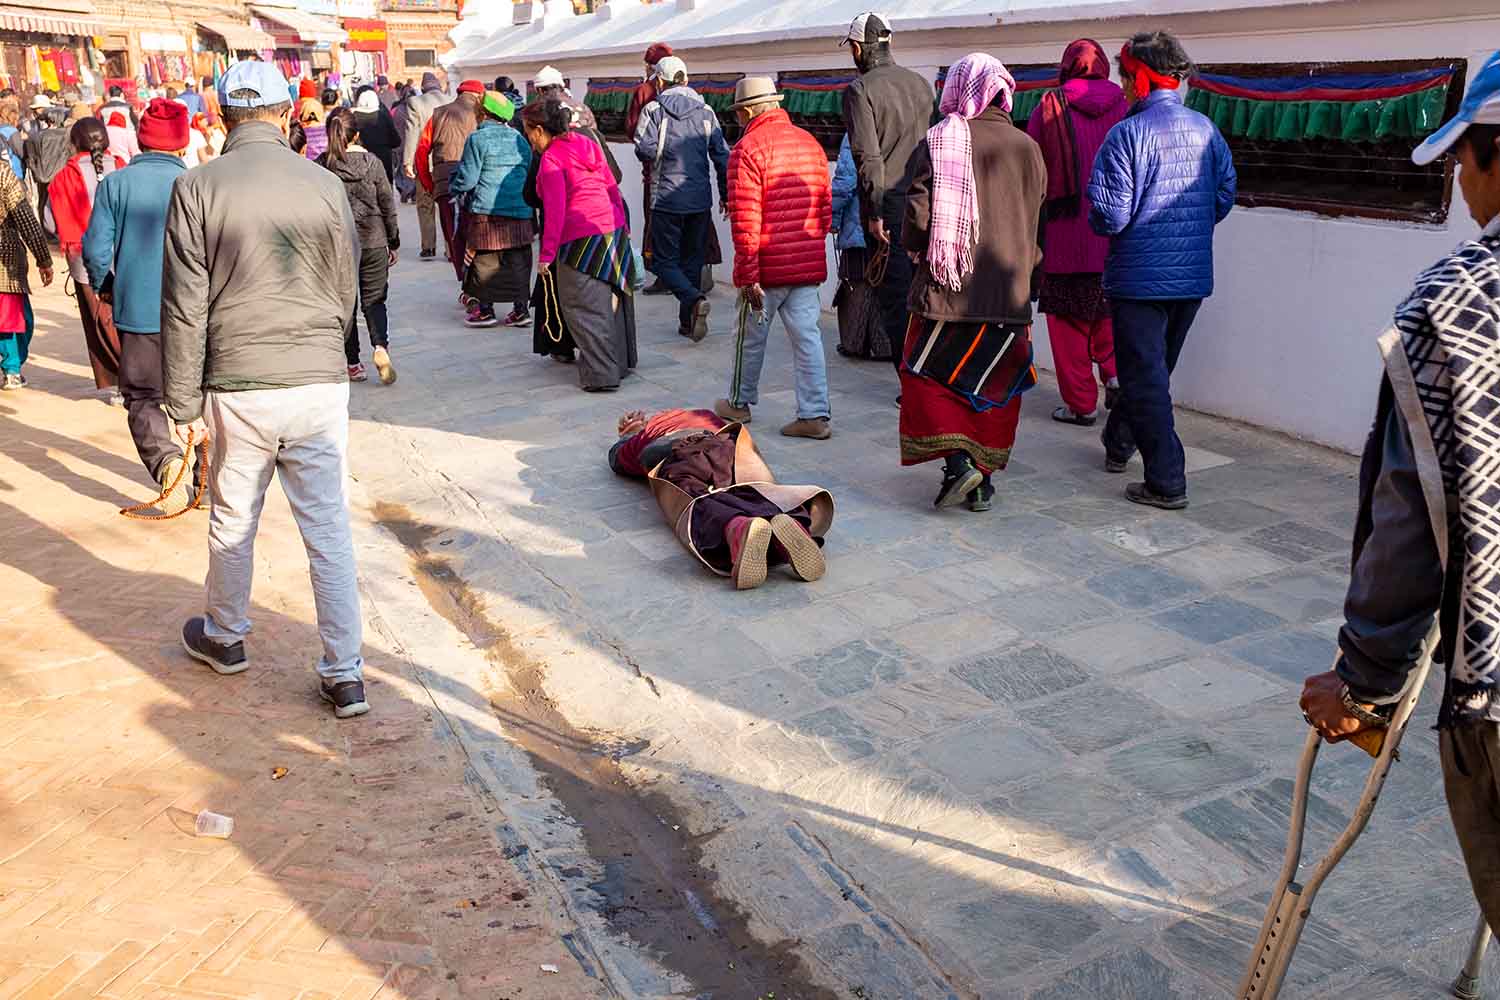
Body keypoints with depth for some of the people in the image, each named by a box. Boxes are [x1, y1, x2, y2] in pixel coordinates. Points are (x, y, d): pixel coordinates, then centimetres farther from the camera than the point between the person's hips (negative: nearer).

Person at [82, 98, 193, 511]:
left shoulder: (115, 183, -4)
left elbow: (96, 248, -4)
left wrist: (104, 286, 15)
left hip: (138, 310, 0)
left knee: (142, 397, 10)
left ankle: (166, 459, -16)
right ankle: (208, 474, 23)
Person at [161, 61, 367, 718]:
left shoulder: (196, 188, -6)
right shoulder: (326, 186, -1)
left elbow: (185, 310, -5)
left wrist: (184, 404, 2)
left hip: (238, 388, -1)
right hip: (321, 385, 1)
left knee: (233, 523, 18)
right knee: (330, 531, 6)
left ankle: (224, 638, 39)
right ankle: (345, 676, 10)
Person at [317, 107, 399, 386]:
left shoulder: (321, 166, -5)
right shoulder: (372, 162, -4)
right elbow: (388, 206, 1)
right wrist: (393, 242, 11)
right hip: (372, 242, 0)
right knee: (374, 300, 9)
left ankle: (353, 364, 13)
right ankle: (380, 347, -18)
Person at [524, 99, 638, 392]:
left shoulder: (550, 159, -8)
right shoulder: (586, 143, 13)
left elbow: (555, 211, -14)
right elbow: (613, 188, 15)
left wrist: (547, 254, -12)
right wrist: (622, 228, 22)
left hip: (582, 239, -8)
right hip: (613, 230, 8)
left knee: (583, 308, 0)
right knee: (611, 300, 18)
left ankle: (602, 375, -2)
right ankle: (621, 363, 30)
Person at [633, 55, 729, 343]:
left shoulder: (654, 109, -4)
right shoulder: (705, 110, 7)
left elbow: (644, 149, -16)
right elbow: (722, 155, 5)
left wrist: (656, 156, 9)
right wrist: (725, 194, 12)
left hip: (667, 198, -4)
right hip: (701, 200, 4)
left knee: (665, 261, 3)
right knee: (693, 260, 14)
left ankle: (694, 299, -23)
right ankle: (688, 321, 16)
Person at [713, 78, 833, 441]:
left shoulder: (748, 149, -12)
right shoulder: (810, 143, 9)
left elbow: (744, 221, -18)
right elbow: (826, 207, 14)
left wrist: (747, 275, -16)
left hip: (768, 265, -5)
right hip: (809, 263, 5)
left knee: (751, 336, 12)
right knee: (807, 337, 7)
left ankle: (739, 403, 29)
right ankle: (814, 415, 6)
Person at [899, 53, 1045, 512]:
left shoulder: (937, 143, -7)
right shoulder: (1027, 149, 3)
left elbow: (918, 216, -12)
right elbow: (1038, 226, 8)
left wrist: (916, 249, 8)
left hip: (948, 287, -3)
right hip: (1009, 295, 3)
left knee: (929, 375, 9)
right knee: (993, 385, 13)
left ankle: (957, 461, -7)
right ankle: (983, 481, 16)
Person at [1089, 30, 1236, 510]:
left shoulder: (1128, 134, -15)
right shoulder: (1205, 129, 4)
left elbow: (1110, 215, -19)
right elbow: (1225, 196, 9)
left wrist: (1098, 222, 4)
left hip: (1140, 276, -7)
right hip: (1193, 275, 7)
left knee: (1145, 377, 0)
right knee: (1155, 367, 21)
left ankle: (1166, 483, 0)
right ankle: (1119, 443, 40)